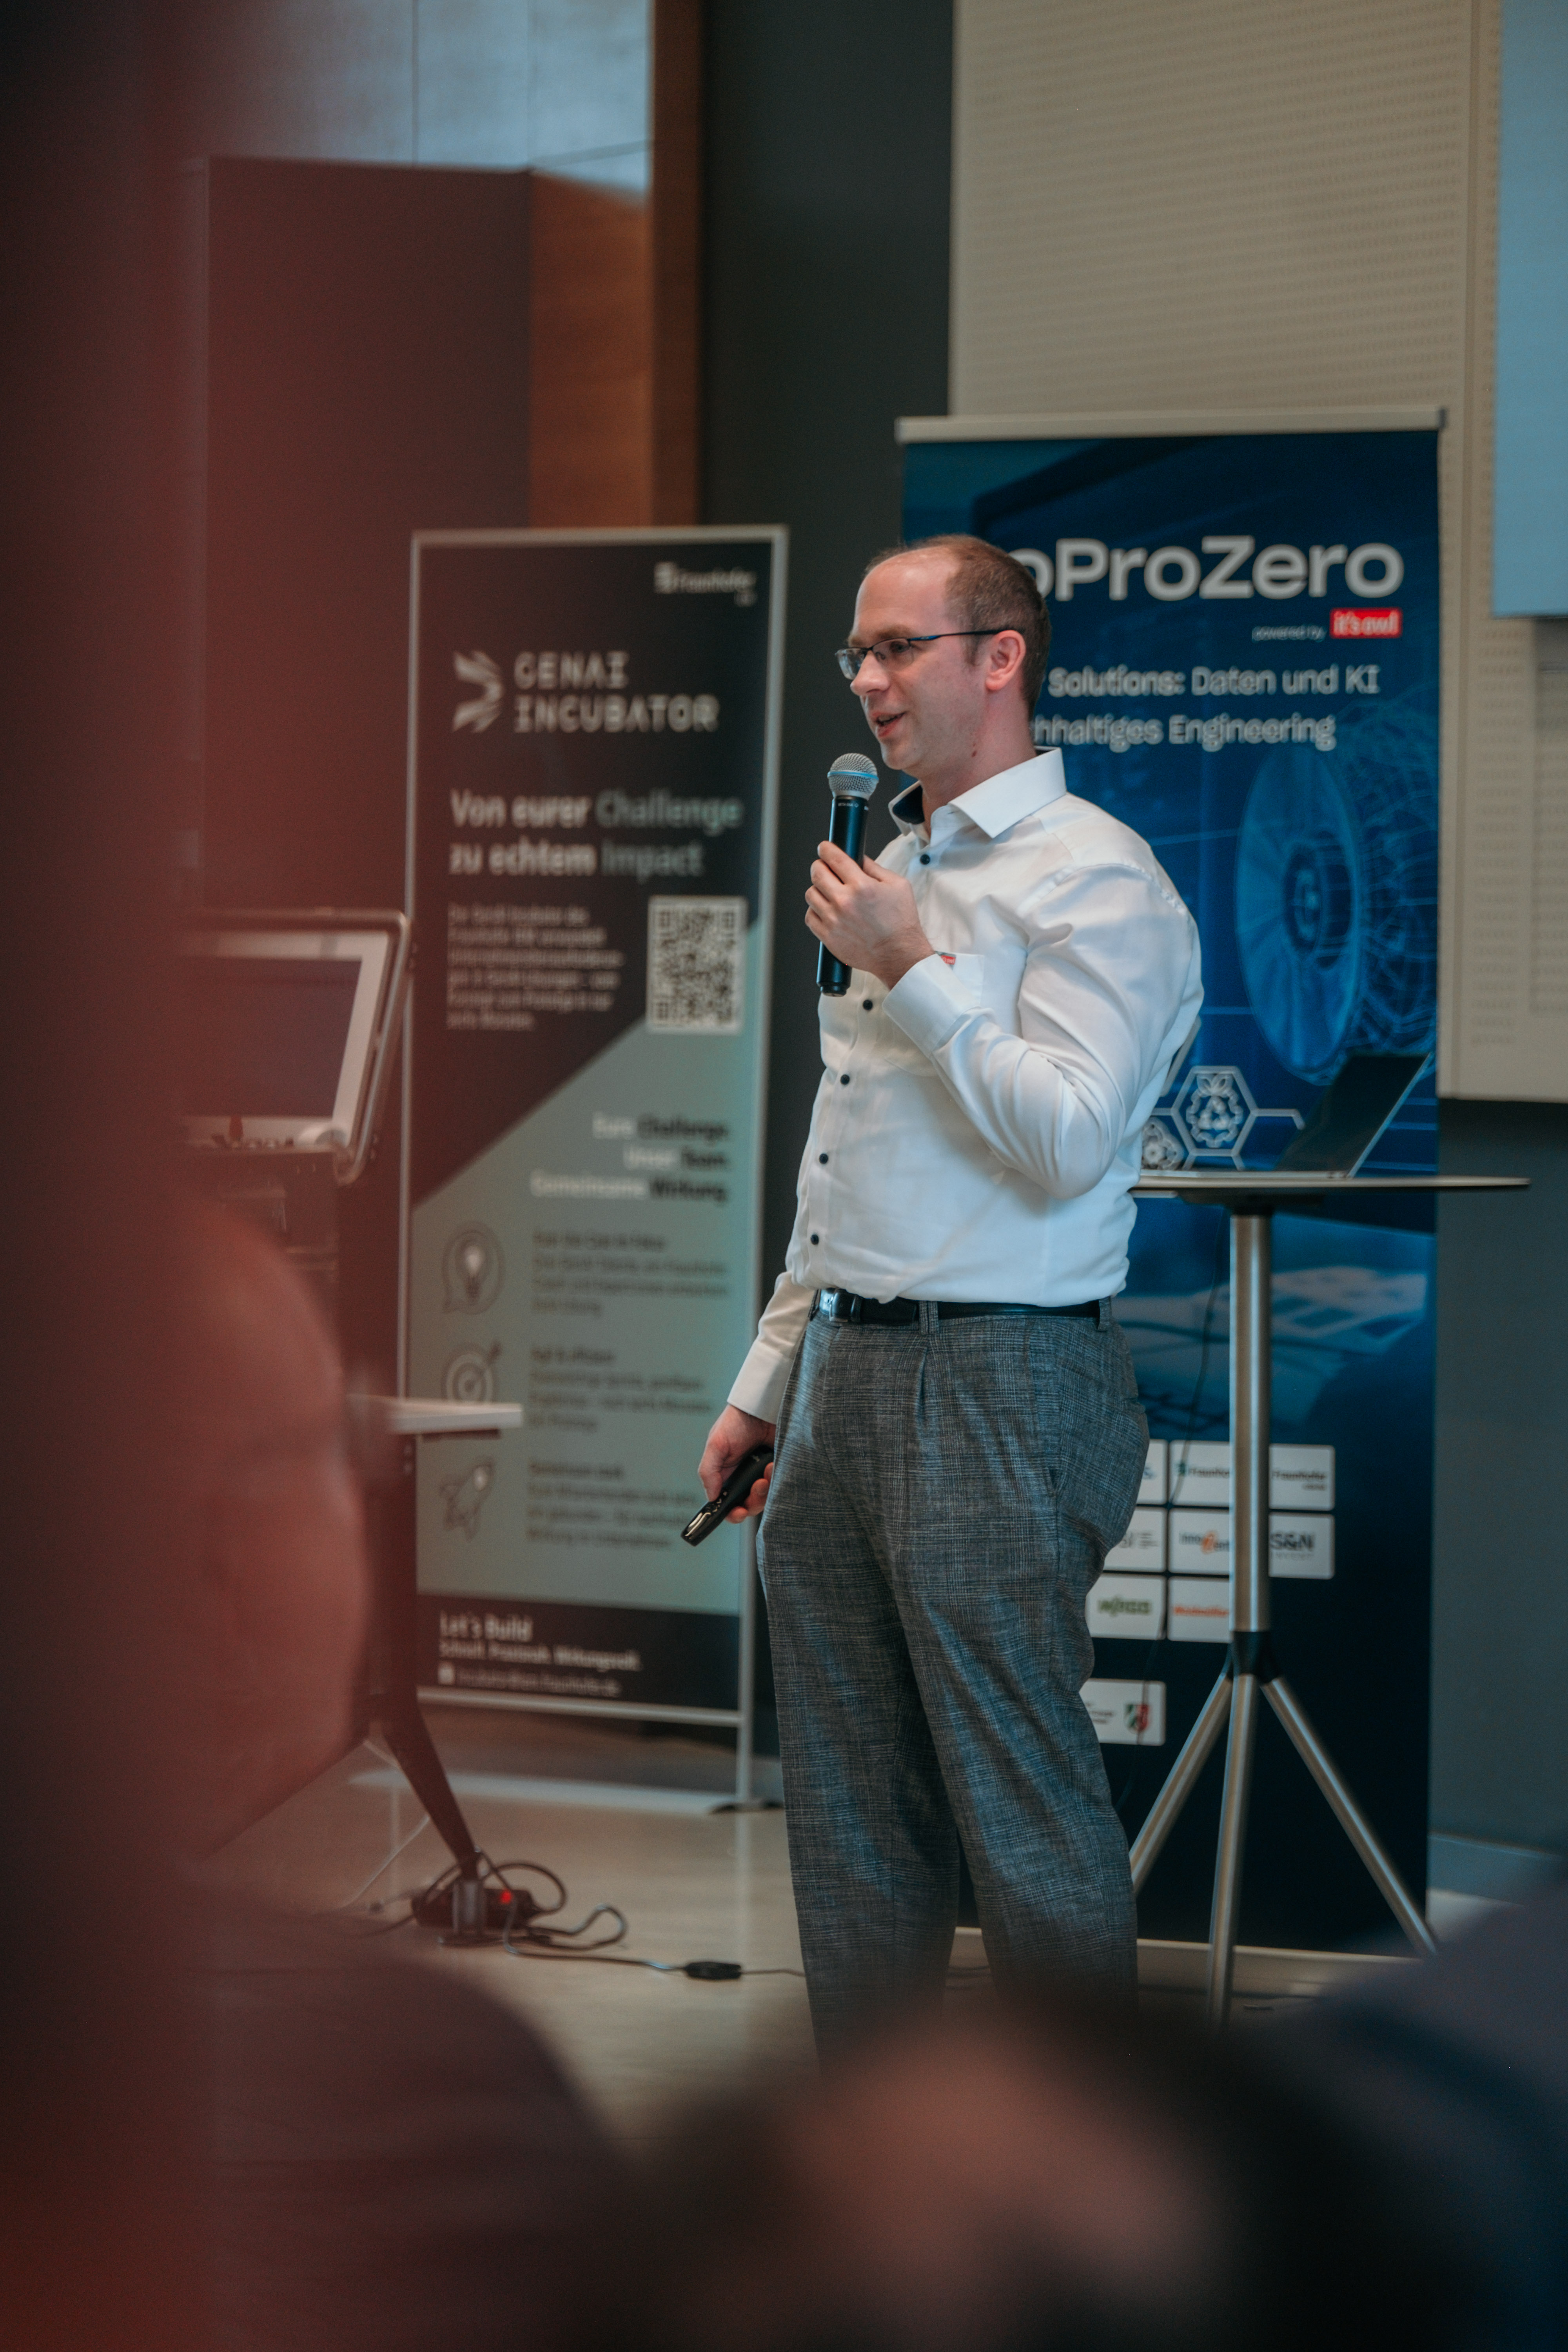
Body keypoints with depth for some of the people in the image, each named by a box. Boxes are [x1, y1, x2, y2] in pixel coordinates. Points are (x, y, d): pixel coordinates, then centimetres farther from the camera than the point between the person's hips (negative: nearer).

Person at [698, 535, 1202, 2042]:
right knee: (847, 1804, 11)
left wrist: (909, 973, -17)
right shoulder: (895, 872, 20)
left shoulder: (1094, 880, -8)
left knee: (1023, 1805, -7)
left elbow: (1069, 1139, -19)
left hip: (997, 1390, -9)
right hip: (844, 1377, 9)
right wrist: (768, 1380, 21)